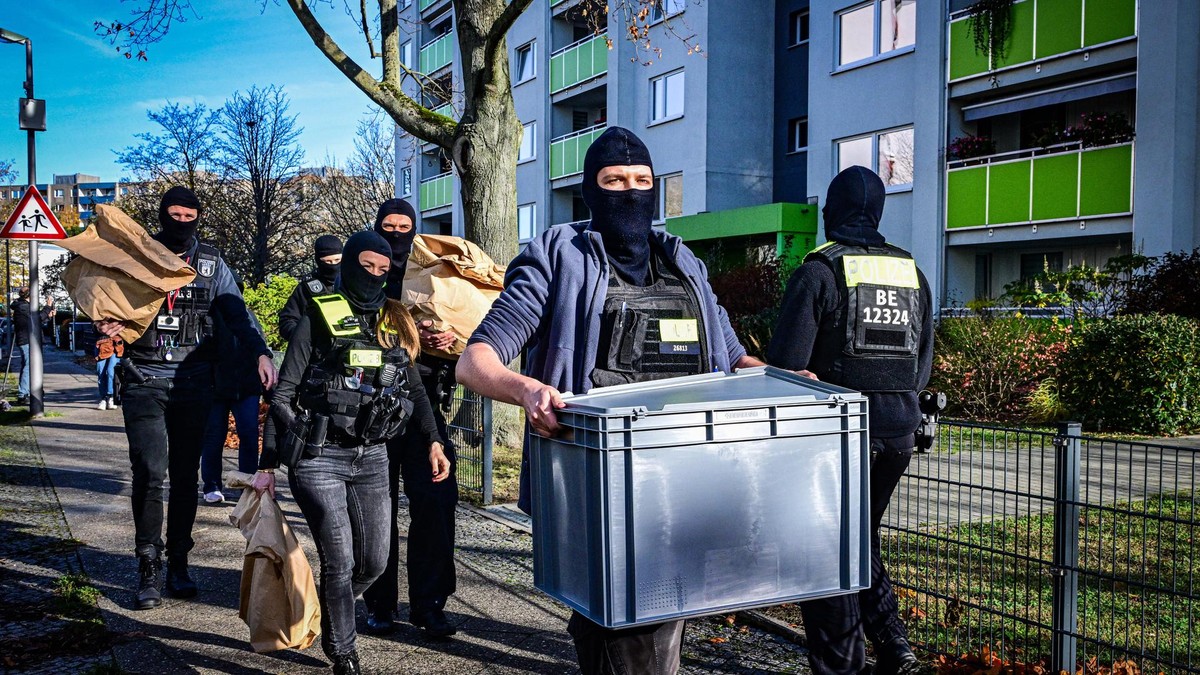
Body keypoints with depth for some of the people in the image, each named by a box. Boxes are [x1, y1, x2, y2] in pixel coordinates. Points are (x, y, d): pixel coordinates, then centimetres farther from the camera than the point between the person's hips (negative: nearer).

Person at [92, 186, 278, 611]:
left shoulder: (211, 264, 9)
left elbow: (237, 315, 1)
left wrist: (261, 353, -16)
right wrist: (106, 326, -13)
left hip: (193, 382, 1)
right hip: (144, 380, -1)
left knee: (185, 475, 7)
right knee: (149, 471, -9)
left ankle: (178, 562, 18)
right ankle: (149, 568, 1)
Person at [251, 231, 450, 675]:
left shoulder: (396, 323, 11)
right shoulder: (319, 319, -2)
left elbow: (415, 389, 18)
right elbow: (284, 395, -2)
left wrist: (433, 441, 7)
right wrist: (269, 464, -4)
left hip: (372, 458, 5)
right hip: (319, 457, -4)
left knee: (374, 561, 7)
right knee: (340, 562, -6)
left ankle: (329, 614, 36)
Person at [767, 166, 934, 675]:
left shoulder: (820, 271, -9)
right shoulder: (912, 272, 10)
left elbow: (786, 362, -12)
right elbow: (925, 360, 15)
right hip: (900, 428, 6)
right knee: (862, 538, 22)